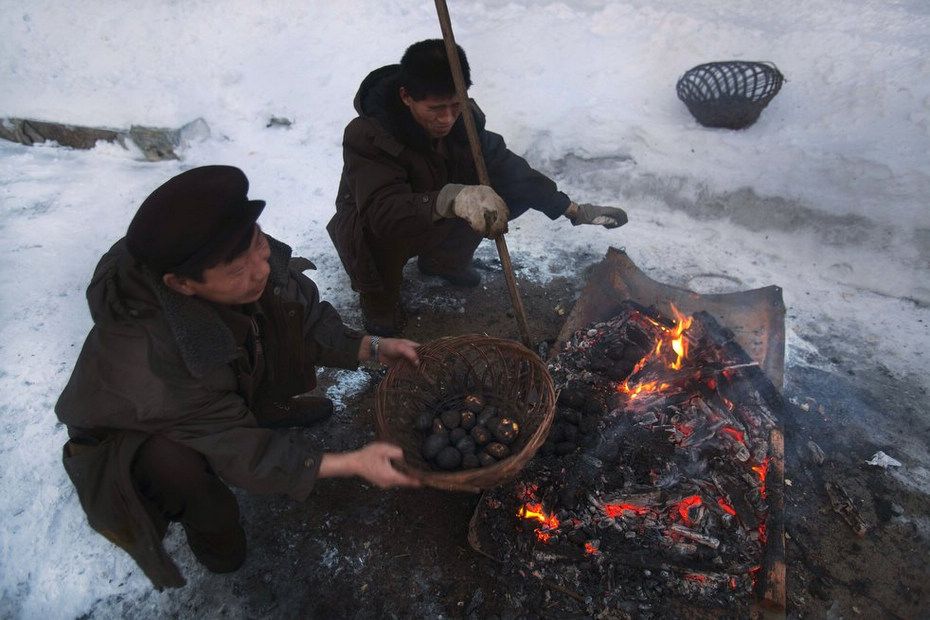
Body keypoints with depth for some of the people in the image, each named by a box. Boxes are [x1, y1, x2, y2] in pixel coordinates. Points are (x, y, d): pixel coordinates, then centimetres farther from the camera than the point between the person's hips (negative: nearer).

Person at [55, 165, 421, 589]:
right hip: (134, 432, -5)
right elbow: (236, 450, -32)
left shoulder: (262, 262, -28)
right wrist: (351, 464, -35)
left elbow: (306, 324, -8)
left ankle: (265, 410, 12)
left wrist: (373, 348, -21)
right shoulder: (145, 354, -42)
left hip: (230, 387, 6)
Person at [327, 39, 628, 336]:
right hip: (371, 228, -5)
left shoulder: (463, 116, -16)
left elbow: (505, 166, -9)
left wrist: (571, 209, -14)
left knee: (516, 191, -8)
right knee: (379, 233, -41)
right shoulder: (366, 137, -34)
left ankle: (442, 258, 12)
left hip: (440, 222, 6)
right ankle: (379, 298, -6)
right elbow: (383, 213, -48)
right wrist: (450, 199, -65)